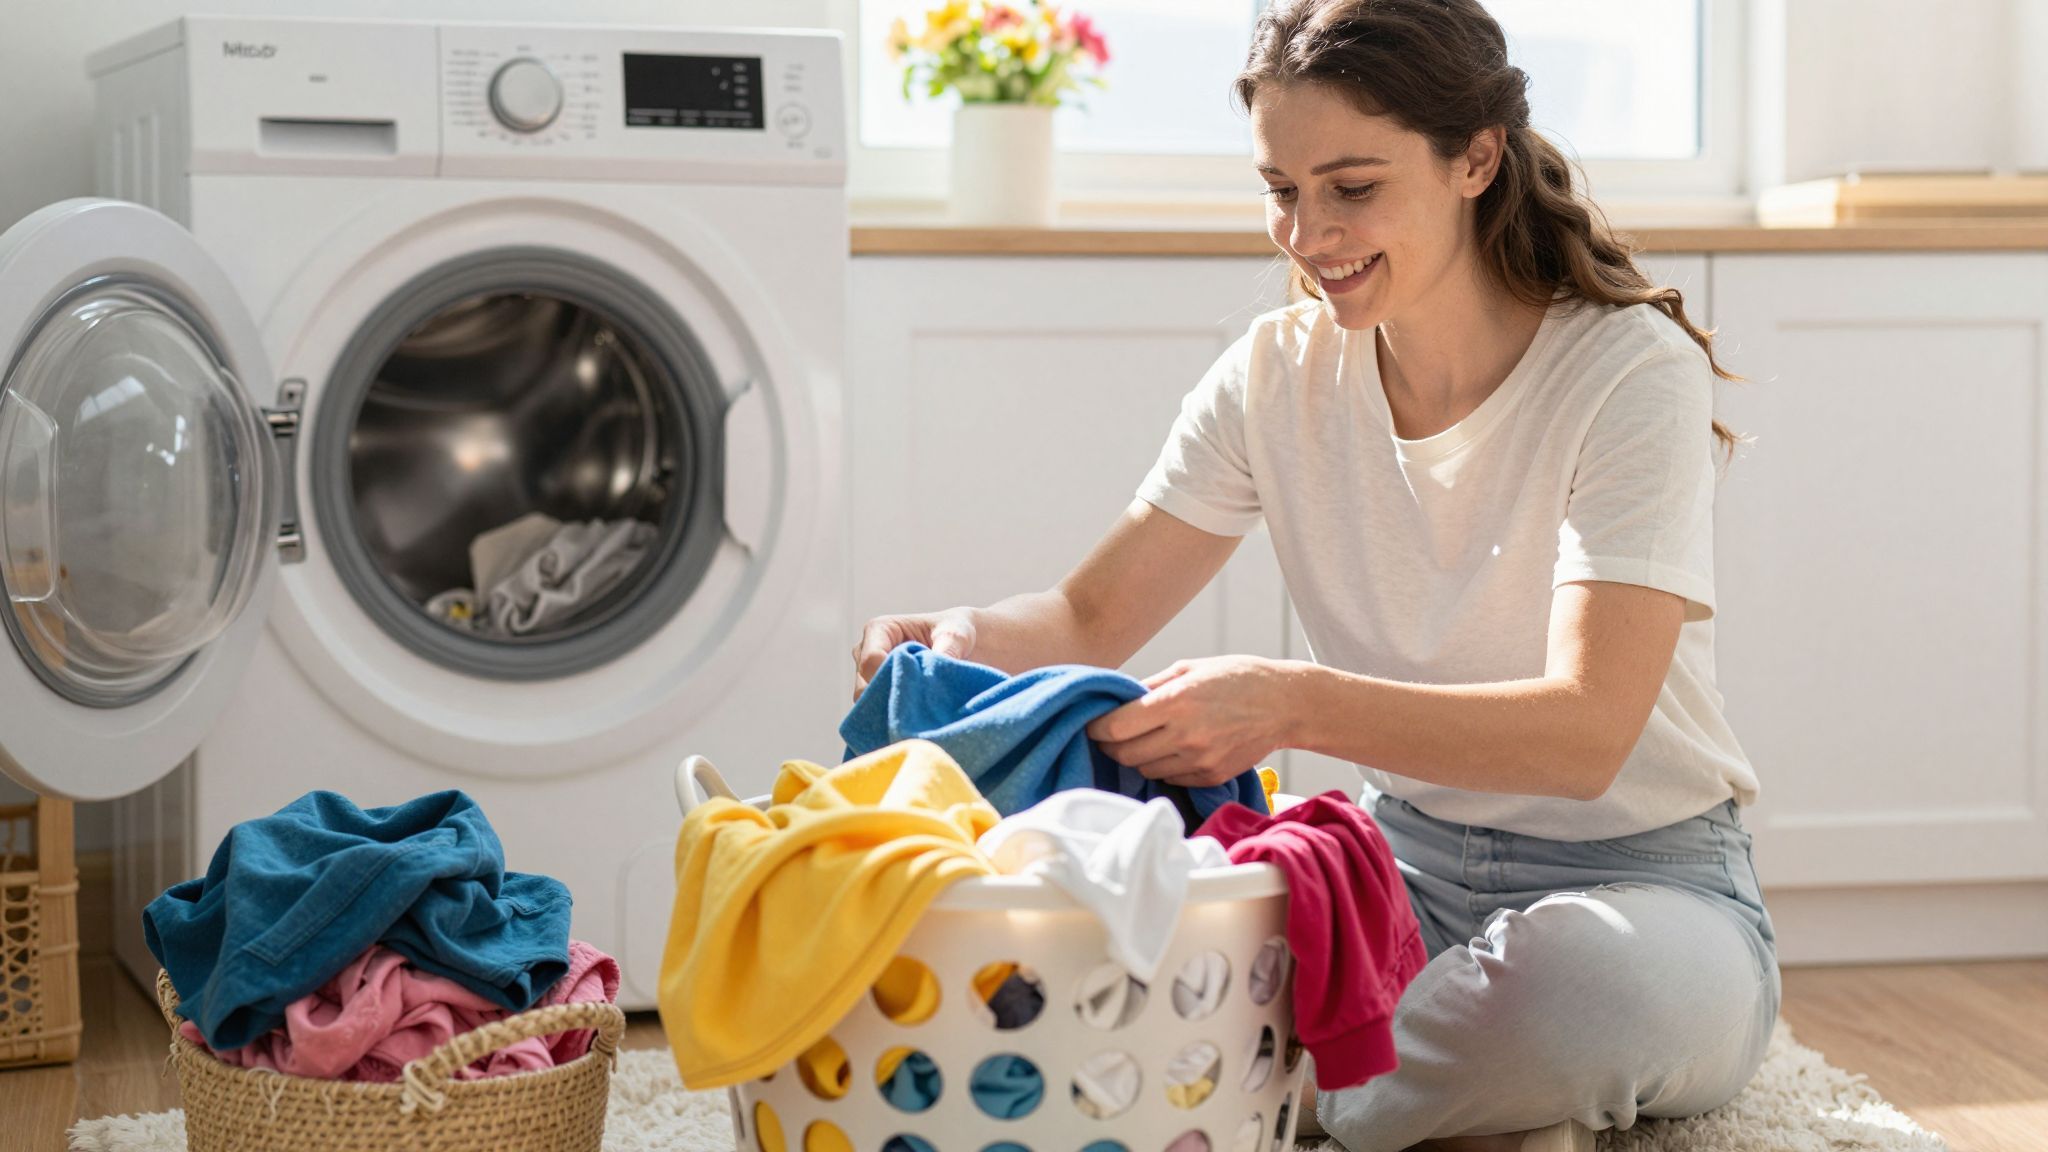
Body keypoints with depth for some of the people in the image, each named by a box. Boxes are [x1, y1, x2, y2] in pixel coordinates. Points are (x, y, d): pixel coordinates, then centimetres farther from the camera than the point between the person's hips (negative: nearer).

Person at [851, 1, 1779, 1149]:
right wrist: (971, 637, -22)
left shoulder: (1631, 374, -17)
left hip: (1640, 874, -4)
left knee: (1589, 971, -41)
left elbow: (1587, 731, -28)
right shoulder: (1278, 375, 0)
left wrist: (1294, 704, -44)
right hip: (1406, 862, 5)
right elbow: (1093, 619, 3)